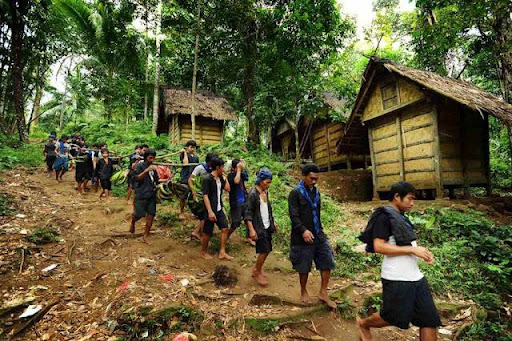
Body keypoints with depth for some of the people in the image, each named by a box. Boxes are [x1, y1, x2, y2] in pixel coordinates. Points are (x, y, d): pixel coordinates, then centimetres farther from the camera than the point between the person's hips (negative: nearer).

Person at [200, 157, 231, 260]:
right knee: (207, 232, 6)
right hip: (211, 210, -8)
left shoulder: (220, 178, 7)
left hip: (219, 209, 8)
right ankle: (203, 252, 26)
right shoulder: (207, 179, -17)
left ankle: (222, 252, 14)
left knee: (225, 229, 5)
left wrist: (224, 177, 3)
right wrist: (210, 211, -24)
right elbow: (205, 196, -20)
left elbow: (227, 189, 8)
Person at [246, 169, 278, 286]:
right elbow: (248, 213, -17)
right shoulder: (253, 194, -16)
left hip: (267, 226, 8)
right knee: (264, 250, -3)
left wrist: (273, 222, 18)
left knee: (267, 250, 12)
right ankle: (257, 272, 20)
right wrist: (251, 230, -22)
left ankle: (257, 269, 32)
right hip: (259, 227, -8)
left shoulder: (265, 192, 7)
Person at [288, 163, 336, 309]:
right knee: (304, 267, 7)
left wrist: (320, 230, 18)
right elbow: (294, 216, -17)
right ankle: (303, 292, 31)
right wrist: (303, 230, -27)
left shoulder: (316, 191, 10)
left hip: (318, 235, 6)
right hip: (302, 237, -6)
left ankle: (323, 293, 22)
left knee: (327, 262, 6)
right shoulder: (295, 193, -11)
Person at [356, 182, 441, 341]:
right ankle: (363, 324, 36)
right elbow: (378, 247, -22)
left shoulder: (402, 217, 12)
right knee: (393, 318, 7)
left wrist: (422, 252, 2)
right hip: (396, 279, -8)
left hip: (415, 277, 9)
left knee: (430, 319, 9)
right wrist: (412, 249, -21)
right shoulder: (383, 217, -15)